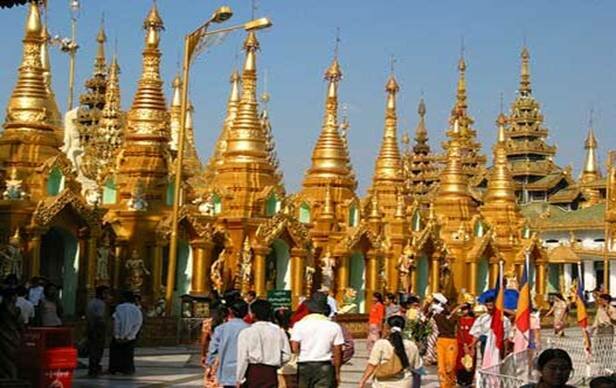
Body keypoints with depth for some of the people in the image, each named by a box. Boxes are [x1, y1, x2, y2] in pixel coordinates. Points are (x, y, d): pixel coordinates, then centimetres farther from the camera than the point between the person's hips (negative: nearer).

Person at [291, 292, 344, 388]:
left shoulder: (300, 325, -2)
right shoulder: (334, 326, 0)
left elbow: (294, 348, -9)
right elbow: (337, 352, 1)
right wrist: (337, 373, 10)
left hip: (304, 366, 1)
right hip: (325, 367, -1)